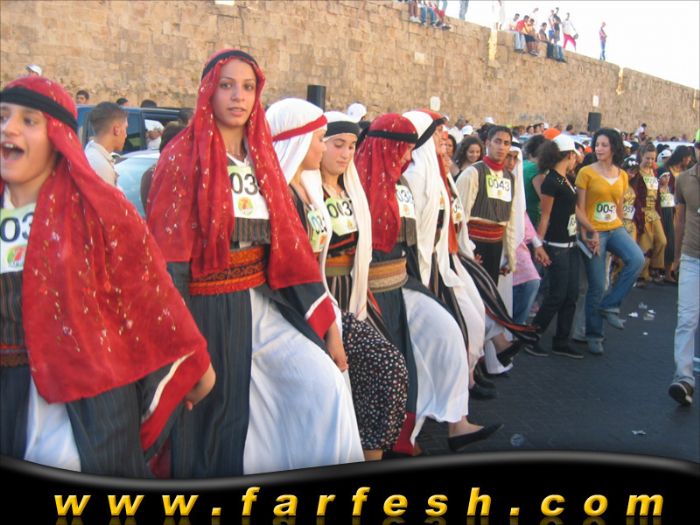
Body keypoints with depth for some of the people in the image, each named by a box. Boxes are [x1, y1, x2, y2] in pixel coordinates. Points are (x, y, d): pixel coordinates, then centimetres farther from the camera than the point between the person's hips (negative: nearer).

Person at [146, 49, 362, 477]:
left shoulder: (260, 157, 10)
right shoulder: (184, 157, -6)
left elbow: (287, 244, 7)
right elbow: (168, 254, -10)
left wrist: (324, 316, 2)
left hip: (260, 305, 5)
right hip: (208, 310, -4)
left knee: (326, 382, -9)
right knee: (216, 421, 6)